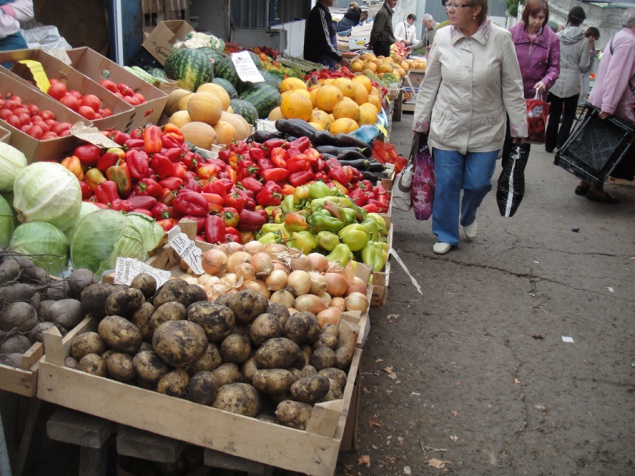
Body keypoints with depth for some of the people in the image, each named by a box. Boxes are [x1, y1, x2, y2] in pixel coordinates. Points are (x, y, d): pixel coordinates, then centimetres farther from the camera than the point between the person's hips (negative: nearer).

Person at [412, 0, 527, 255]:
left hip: (486, 130, -1)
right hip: (447, 127, 1)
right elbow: (430, 83, 4)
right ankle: (446, 234, 24)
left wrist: (519, 126, 0)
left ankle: (468, 218, 38)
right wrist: (420, 120, 6)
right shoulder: (442, 37, -6)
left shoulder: (500, 38, -10)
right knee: (446, 183, 4)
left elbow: (512, 88, -3)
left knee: (478, 183, 5)